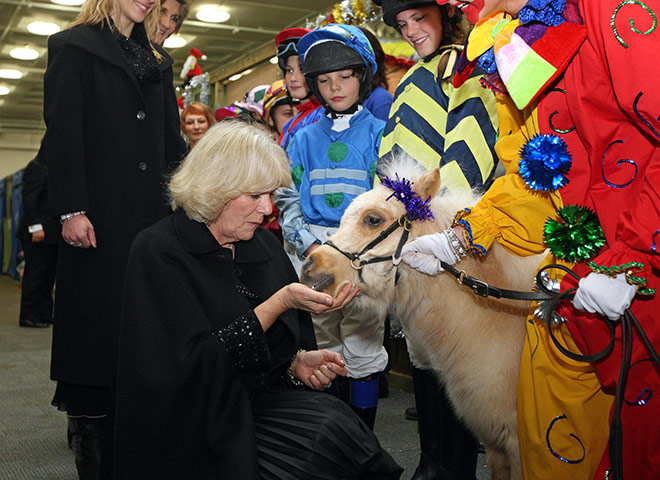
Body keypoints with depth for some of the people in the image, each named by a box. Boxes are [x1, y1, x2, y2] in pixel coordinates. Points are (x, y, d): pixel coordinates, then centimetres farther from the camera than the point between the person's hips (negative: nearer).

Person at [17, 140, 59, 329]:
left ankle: (45, 314, 15)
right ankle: (28, 316, 2)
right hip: (38, 233, -9)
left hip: (52, 233, 9)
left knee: (48, 276, 10)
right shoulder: (36, 167, -8)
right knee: (34, 275, -4)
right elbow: (28, 198, -15)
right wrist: (35, 226, -20)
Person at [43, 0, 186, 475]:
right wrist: (71, 208, -15)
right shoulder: (75, 46, 4)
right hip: (99, 218, -5)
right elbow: (63, 129, -6)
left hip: (152, 213, 5)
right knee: (98, 321, -2)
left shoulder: (157, 61, 21)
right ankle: (93, 458, 8)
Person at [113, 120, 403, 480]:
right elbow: (199, 363, -17)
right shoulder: (159, 252, -9)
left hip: (263, 400, 6)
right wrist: (281, 303, -20)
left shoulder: (264, 245, 10)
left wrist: (299, 361, -6)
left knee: (336, 426, -22)